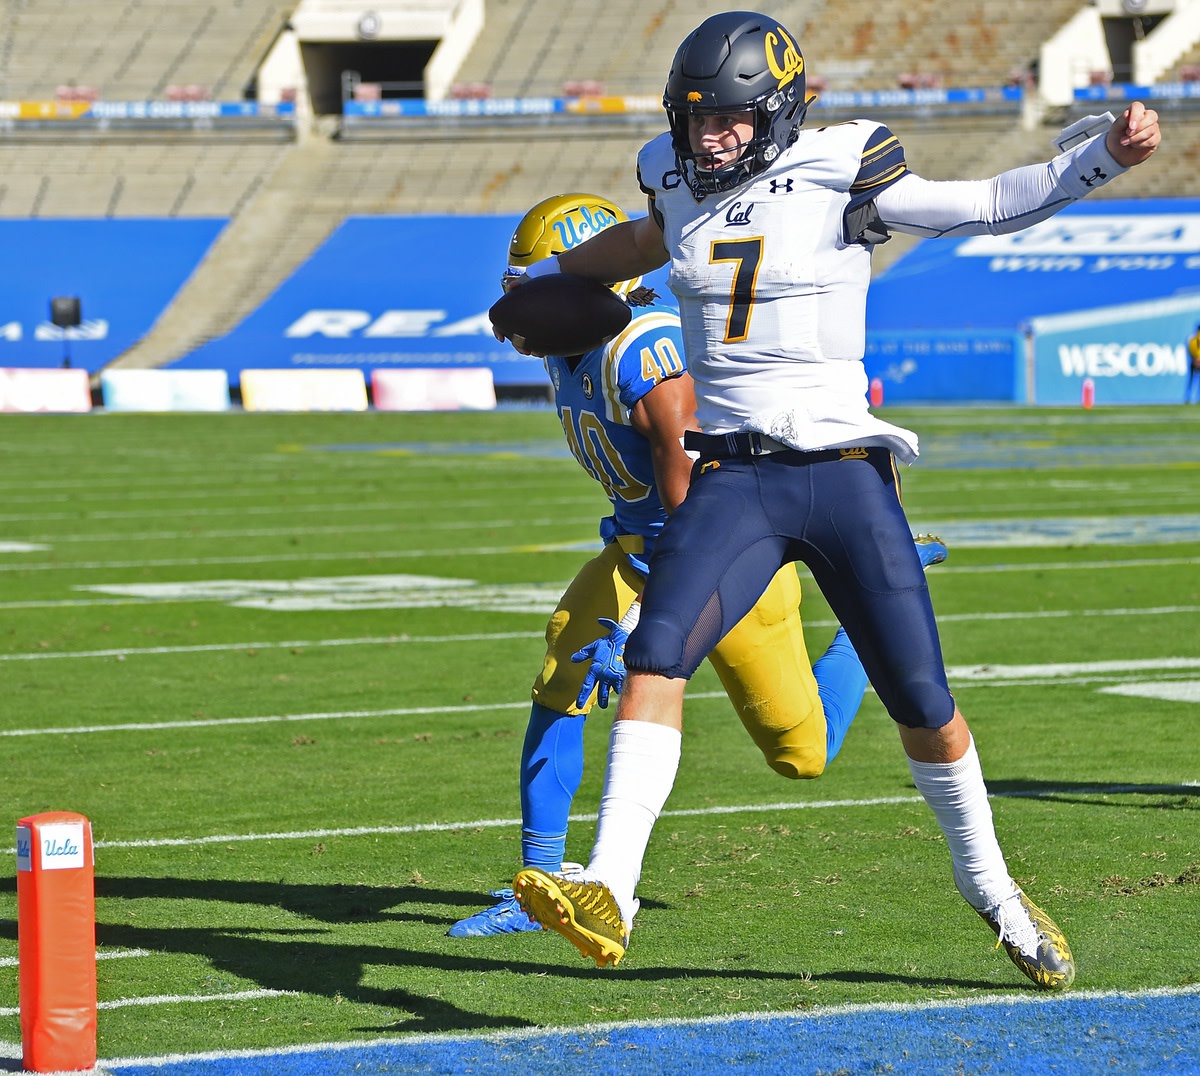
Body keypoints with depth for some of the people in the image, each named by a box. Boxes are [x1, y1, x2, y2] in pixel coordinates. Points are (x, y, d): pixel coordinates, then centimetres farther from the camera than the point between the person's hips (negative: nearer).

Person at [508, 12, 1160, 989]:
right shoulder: (679, 180, 9)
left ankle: (991, 890, 27)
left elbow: (993, 206, -4)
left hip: (844, 474, -2)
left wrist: (1106, 154, -17)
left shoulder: (838, 175, -5)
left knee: (924, 703, 3)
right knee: (655, 654, -20)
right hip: (731, 479, 3)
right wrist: (550, 276, 50)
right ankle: (607, 894, -26)